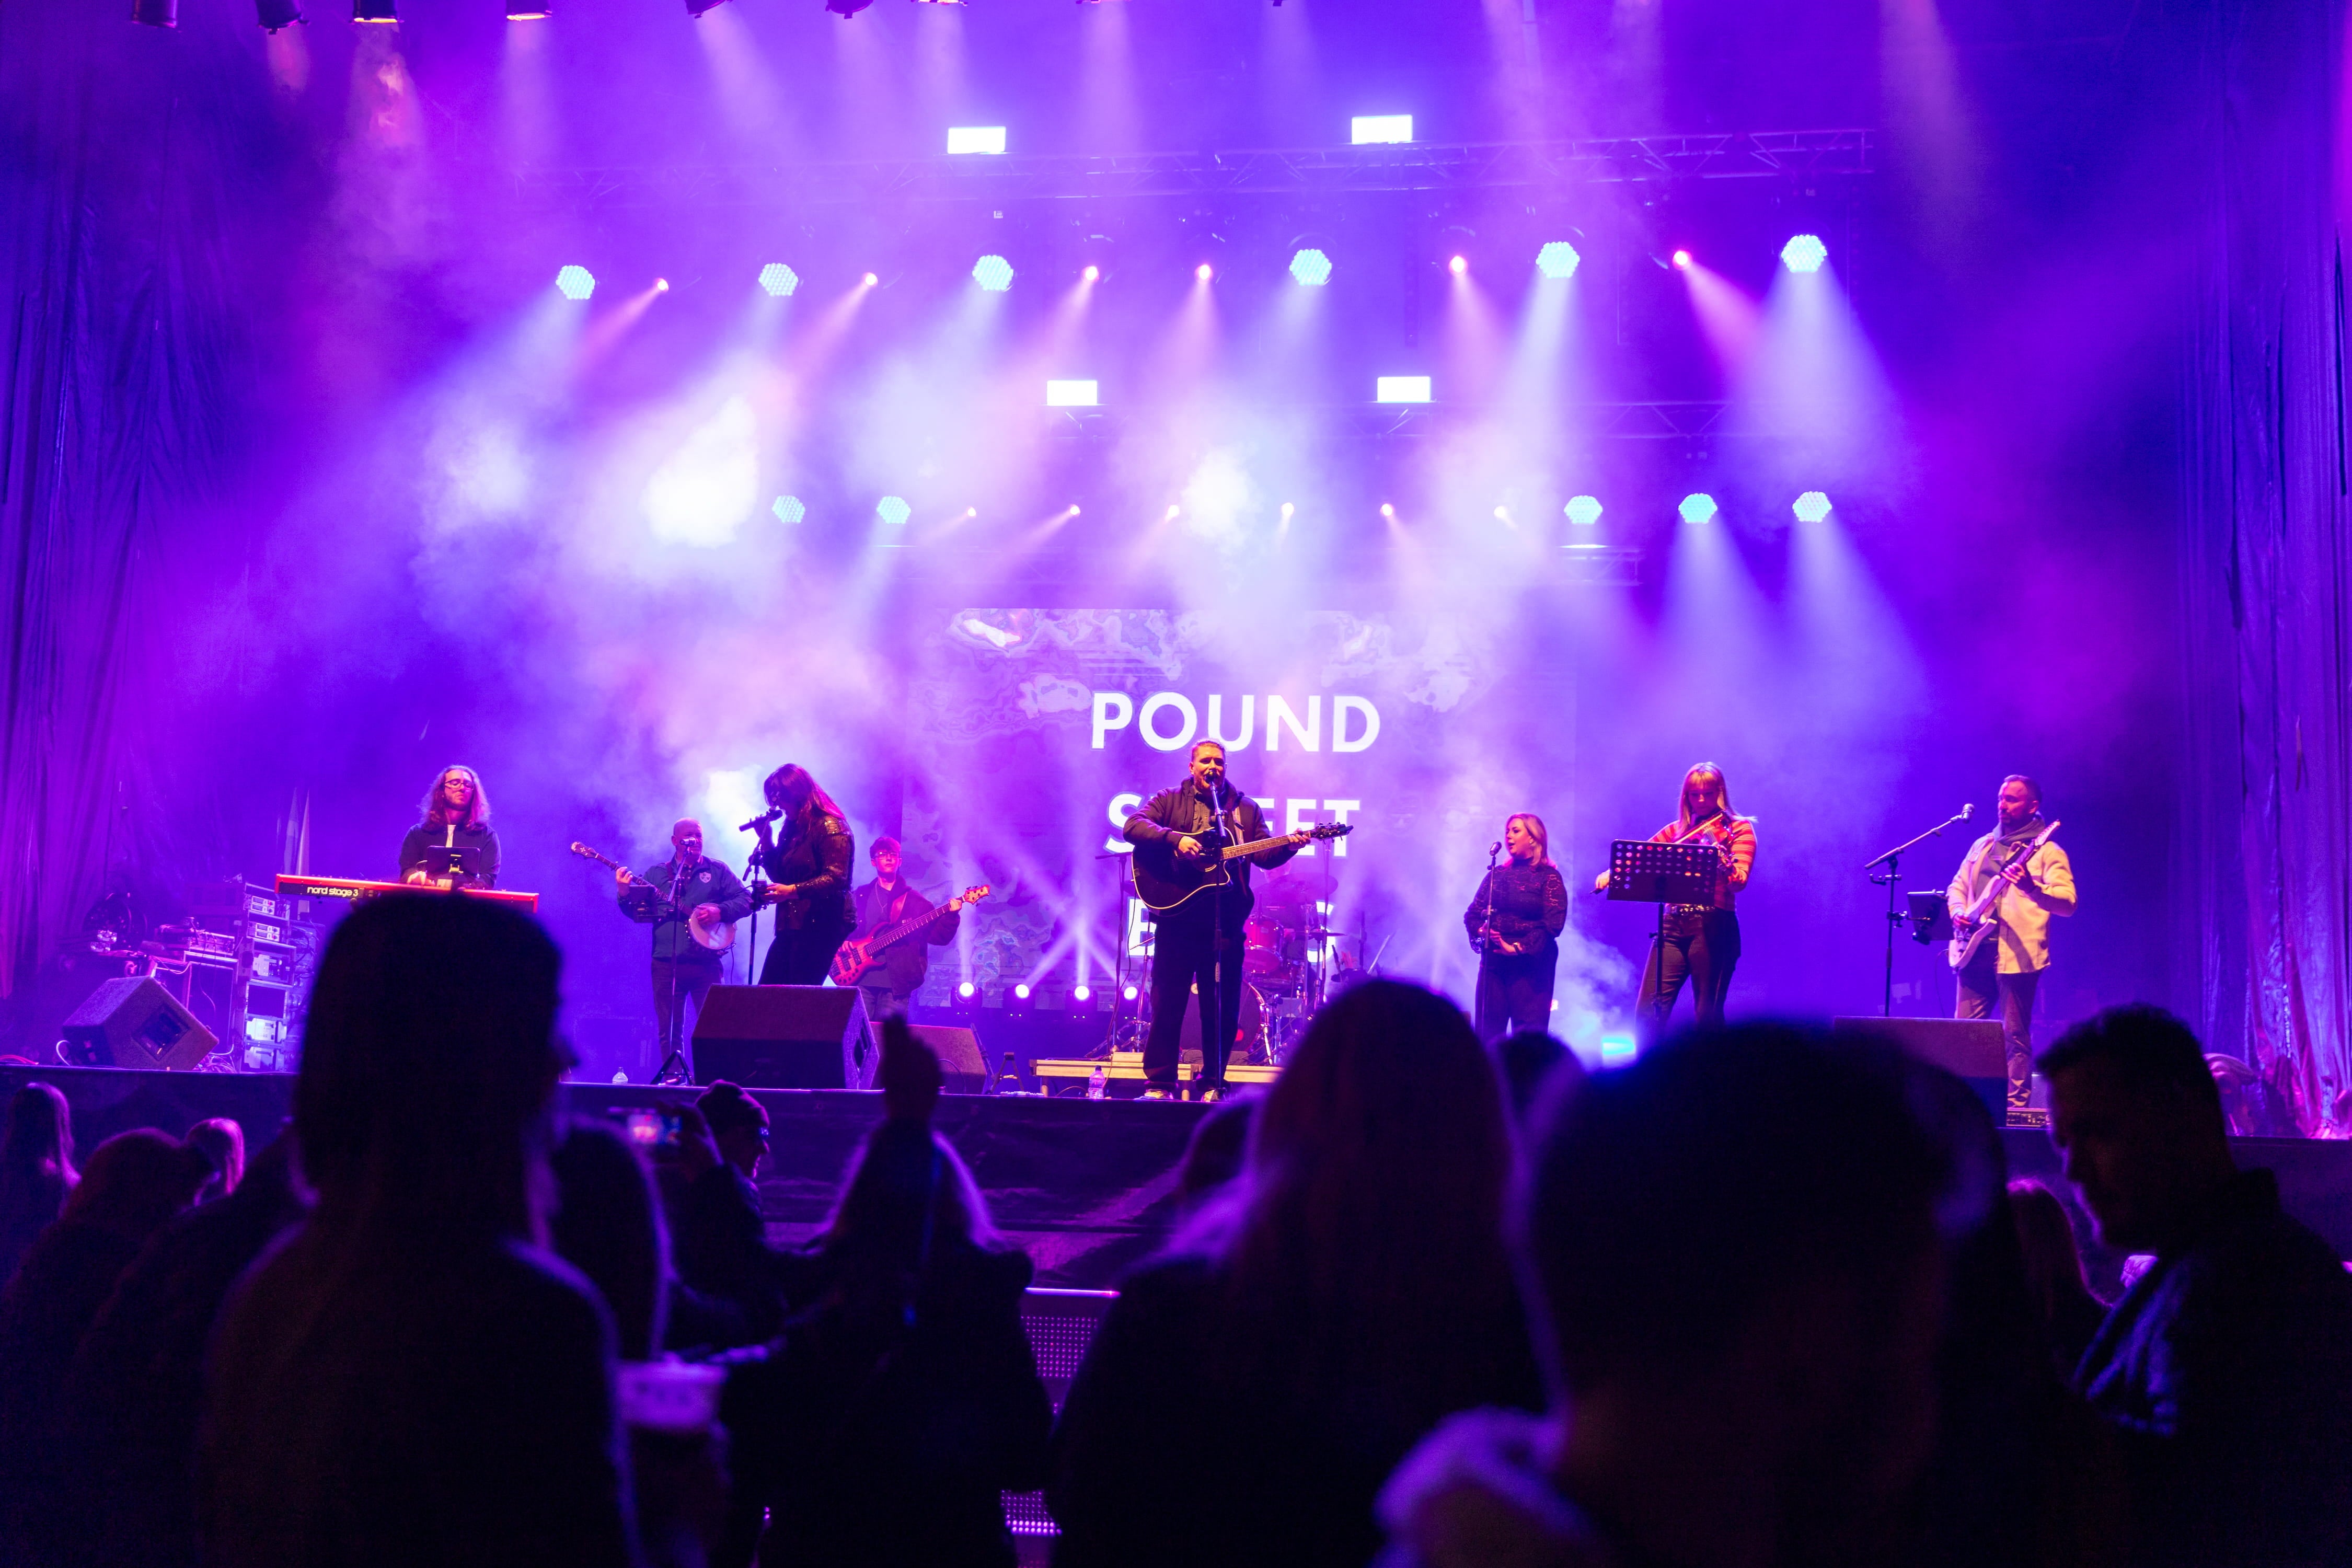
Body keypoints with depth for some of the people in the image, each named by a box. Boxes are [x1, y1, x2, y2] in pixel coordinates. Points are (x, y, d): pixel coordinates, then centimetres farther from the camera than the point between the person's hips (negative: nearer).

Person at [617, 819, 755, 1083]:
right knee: (669, 1029, 4)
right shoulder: (656, 874, 13)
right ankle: (675, 1076, 11)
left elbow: (746, 900, 3)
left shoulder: (717, 871, 9)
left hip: (706, 962, -1)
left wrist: (720, 912, -13)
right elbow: (638, 914, 8)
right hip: (666, 962, 1)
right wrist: (626, 894, -11)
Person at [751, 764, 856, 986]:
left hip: (821, 925, -9)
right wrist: (765, 839, 9)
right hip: (791, 926, 9)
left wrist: (793, 891, -28)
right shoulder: (793, 828, 18)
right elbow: (780, 876, 20)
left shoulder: (830, 826, -10)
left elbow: (836, 879, -19)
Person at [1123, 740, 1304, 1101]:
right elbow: (1133, 826, -7)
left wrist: (1288, 846, -14)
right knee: (1168, 1000, -1)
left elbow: (1264, 854, 7)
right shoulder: (1170, 801, 8)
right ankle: (1159, 1083, 4)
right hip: (1177, 913, -2)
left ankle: (1212, 1084, 11)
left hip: (1226, 921, 2)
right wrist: (1175, 839, -21)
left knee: (1223, 1006, 2)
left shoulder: (1246, 809, 16)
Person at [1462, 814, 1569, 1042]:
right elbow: (1472, 914, 14)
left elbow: (1553, 923, -10)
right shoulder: (1497, 875, 16)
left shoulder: (1548, 877, 0)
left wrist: (1519, 948, -16)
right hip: (1493, 961, 5)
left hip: (1531, 965, -5)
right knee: (1487, 1033, 0)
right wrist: (1481, 931, -8)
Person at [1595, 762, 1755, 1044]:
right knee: (1649, 1012, -2)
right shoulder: (1677, 831, 16)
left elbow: (1740, 881, -13)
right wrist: (1612, 873, -4)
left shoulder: (1738, 828, 1)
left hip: (1713, 926, -4)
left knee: (1708, 1015, -3)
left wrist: (1724, 864, -35)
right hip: (1674, 925, 4)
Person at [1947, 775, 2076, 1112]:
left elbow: (2068, 903, -12)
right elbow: (1957, 887, 25)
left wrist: (2031, 888, -31)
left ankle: (2016, 1105, 3)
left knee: (2015, 1035, -2)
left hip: (2016, 955, -6)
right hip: (1976, 952, 6)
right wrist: (1958, 912, 3)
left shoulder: (2047, 852, -2)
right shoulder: (1983, 845, 18)